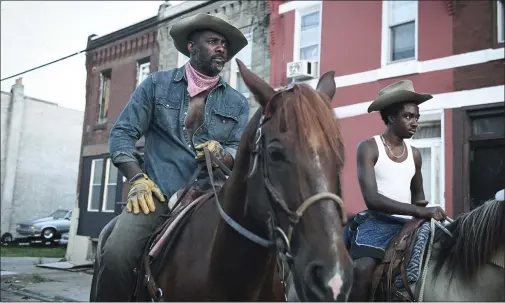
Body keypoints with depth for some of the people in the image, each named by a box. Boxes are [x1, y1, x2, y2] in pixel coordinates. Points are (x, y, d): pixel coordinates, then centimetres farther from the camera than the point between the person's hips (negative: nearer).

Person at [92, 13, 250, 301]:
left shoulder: (237, 102, 13)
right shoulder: (157, 84, 10)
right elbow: (123, 132, 6)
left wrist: (221, 153, -15)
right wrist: (138, 179, -8)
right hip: (158, 194, -1)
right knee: (116, 254, -24)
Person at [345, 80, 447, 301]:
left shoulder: (414, 154, 12)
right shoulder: (369, 148, -6)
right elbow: (371, 198, -17)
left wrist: (421, 206, 4)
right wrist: (419, 211, -23)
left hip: (408, 223, 6)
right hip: (377, 221, -6)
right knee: (362, 269, -31)